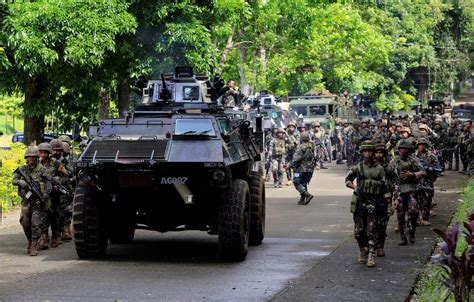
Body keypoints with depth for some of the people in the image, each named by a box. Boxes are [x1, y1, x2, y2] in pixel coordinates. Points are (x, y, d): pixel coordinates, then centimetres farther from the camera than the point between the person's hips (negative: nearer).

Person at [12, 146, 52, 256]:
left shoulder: (42, 170, -3)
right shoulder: (23, 169, 10)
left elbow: (48, 187, -6)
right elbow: (14, 180, 6)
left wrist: (43, 199, -17)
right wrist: (21, 182, -16)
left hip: (38, 201, -4)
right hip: (26, 200, 4)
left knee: (36, 223, -10)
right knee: (25, 223, 3)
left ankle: (34, 246, -8)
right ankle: (30, 242, 24)